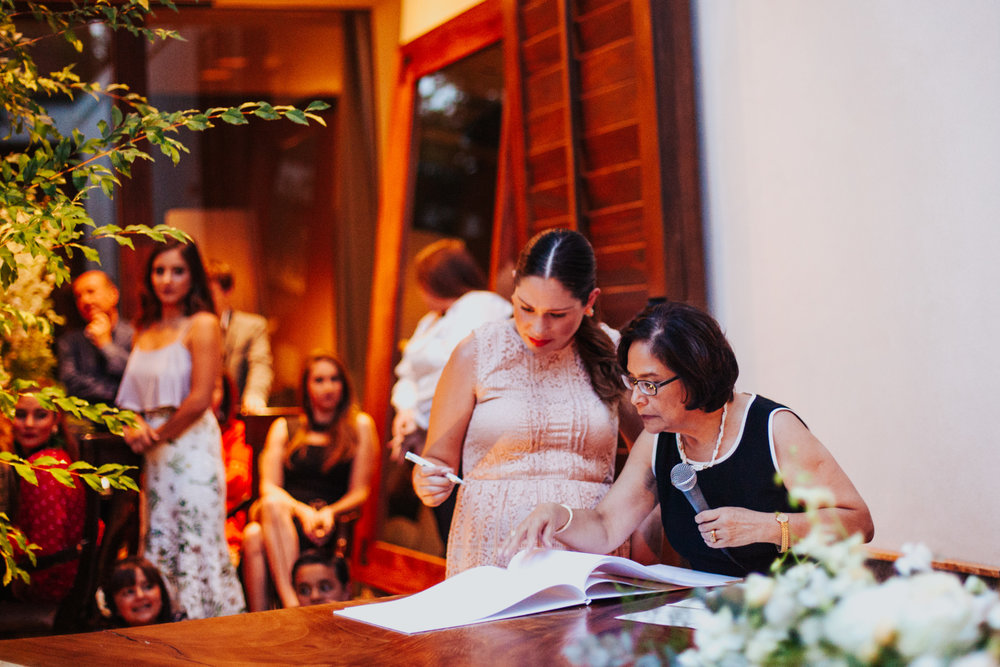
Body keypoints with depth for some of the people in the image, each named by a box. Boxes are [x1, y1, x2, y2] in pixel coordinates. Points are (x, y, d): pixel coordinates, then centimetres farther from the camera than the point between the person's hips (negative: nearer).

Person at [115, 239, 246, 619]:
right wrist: (136, 426, -5)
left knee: (194, 544, -4)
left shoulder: (203, 325, -7)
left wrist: (157, 435, -5)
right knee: (158, 542, 8)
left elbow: (200, 400, -14)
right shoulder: (146, 329, 14)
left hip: (191, 448, -7)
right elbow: (136, 394, 16)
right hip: (154, 455, 7)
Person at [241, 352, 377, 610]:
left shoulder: (360, 426, 17)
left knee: (256, 537, -35)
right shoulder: (284, 428, 23)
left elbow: (360, 491, 10)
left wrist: (329, 512, -12)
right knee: (253, 536, -37)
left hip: (329, 521, -2)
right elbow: (268, 486, 10)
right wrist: (302, 510, -11)